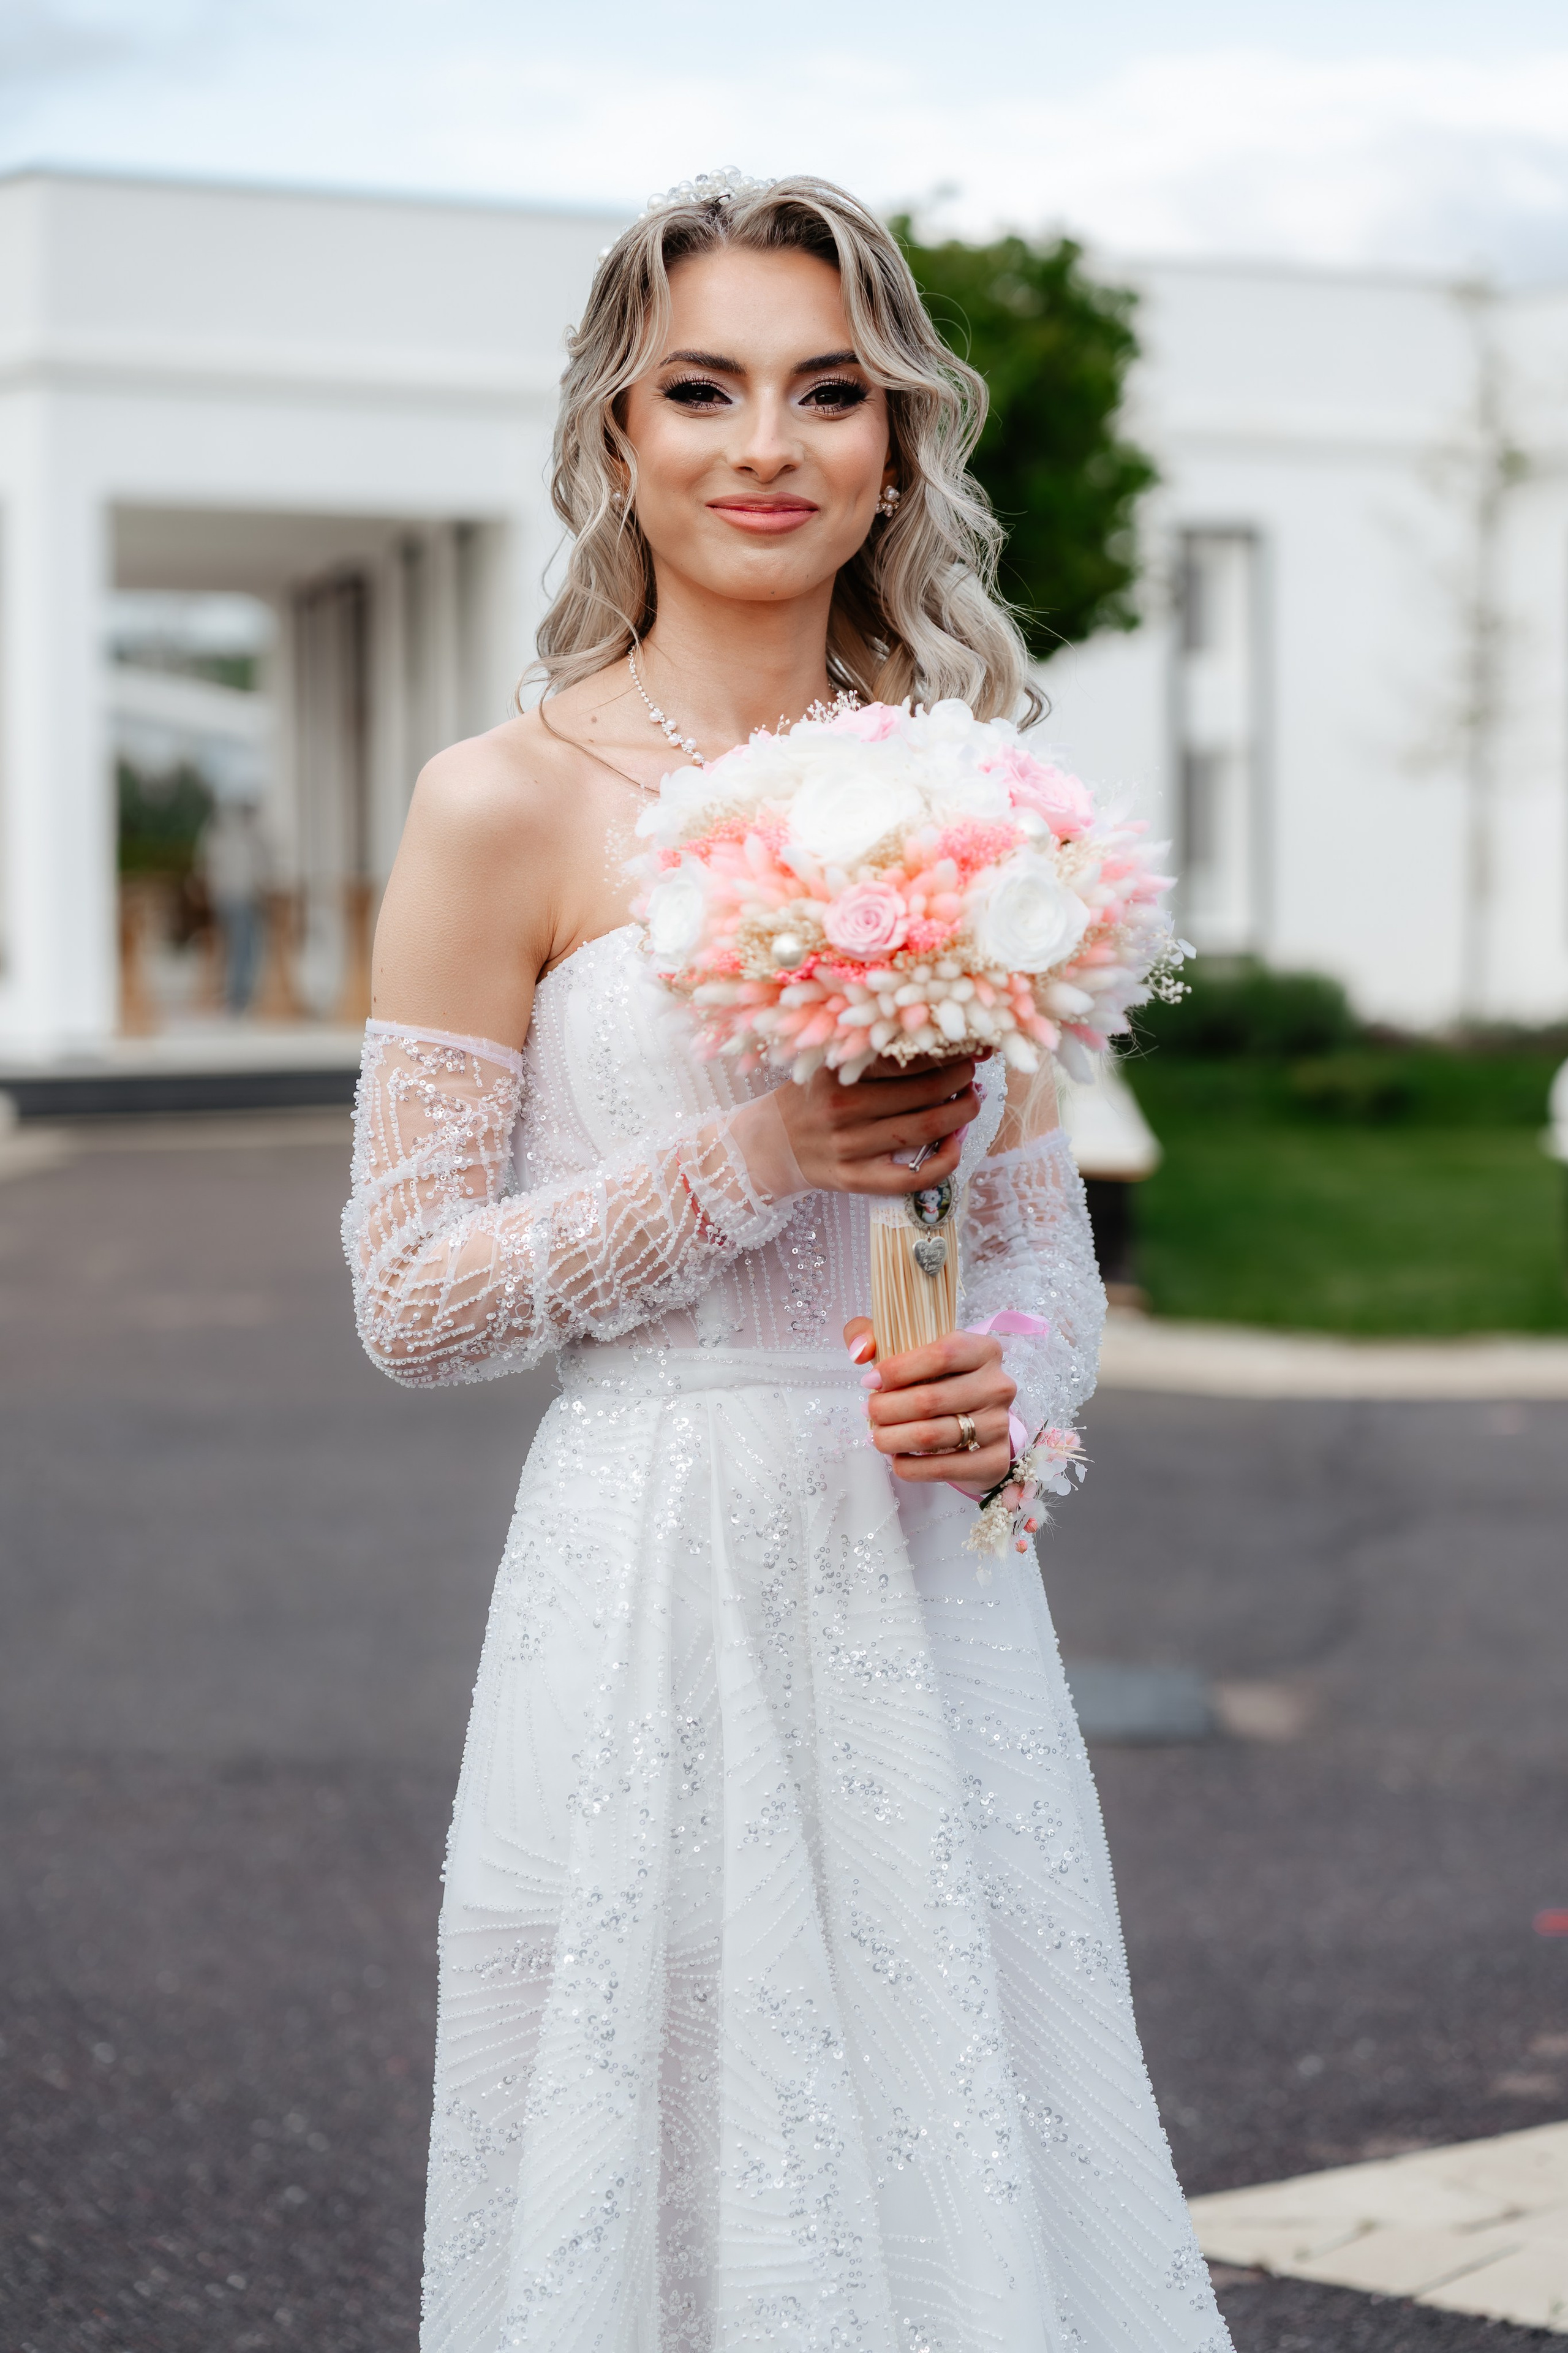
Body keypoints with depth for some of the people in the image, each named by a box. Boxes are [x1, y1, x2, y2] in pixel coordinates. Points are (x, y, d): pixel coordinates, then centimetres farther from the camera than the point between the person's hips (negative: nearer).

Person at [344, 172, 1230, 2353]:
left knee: (975, 2178, 12)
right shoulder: (511, 805, -6)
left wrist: (1016, 1392, -8)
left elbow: (1050, 1245, 13)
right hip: (662, 1599, -4)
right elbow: (412, 1293, -6)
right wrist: (753, 1155, -16)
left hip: (940, 1606, 5)